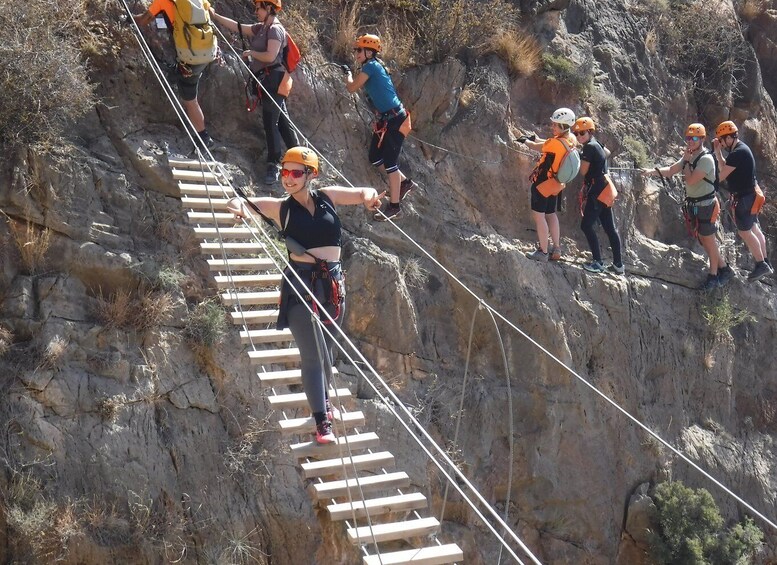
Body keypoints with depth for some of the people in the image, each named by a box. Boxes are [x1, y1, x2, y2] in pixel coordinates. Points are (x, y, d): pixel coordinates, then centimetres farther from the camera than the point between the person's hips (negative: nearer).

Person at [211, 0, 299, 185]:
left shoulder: (275, 29, -10)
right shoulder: (261, 28, 17)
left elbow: (270, 56, -21)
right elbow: (237, 27, 19)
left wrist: (250, 53, -7)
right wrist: (214, 15, 16)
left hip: (273, 79, -9)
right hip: (268, 81, 9)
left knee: (270, 122, -11)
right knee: (282, 121, 10)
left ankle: (273, 165, -10)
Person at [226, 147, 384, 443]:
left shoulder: (328, 197, 5)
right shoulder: (281, 207, -2)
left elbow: (363, 193, 10)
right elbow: (241, 203, -7)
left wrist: (370, 196, -14)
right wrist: (237, 202, -31)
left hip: (333, 283, 3)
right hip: (300, 284, -3)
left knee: (326, 349, 18)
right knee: (313, 354, -6)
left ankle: (322, 397, 42)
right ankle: (322, 421, -1)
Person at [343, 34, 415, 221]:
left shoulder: (370, 66, -14)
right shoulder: (376, 66, 13)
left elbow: (352, 88, -8)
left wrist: (348, 73, 9)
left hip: (395, 120, -10)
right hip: (384, 120, 10)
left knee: (389, 162, -5)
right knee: (375, 158, 14)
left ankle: (394, 207, 3)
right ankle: (405, 182, 30)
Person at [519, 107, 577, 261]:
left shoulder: (557, 143, -27)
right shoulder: (571, 139, -1)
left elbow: (535, 147, -12)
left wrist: (525, 140, 7)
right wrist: (536, 138, 10)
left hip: (543, 182, -9)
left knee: (538, 215, -3)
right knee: (551, 215, 18)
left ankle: (543, 252, -1)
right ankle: (556, 249, 24)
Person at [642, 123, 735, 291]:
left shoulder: (706, 159, -20)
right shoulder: (689, 156, 7)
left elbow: (690, 180, -25)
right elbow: (671, 170, 6)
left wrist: (686, 160, -16)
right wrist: (653, 171, -8)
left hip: (705, 206, -9)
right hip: (693, 205, 9)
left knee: (709, 241, 3)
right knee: (703, 240, 15)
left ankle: (713, 276, 16)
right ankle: (724, 269, 28)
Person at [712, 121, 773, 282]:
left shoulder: (738, 153, -24)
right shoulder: (740, 149, 8)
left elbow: (721, 176, -22)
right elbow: (725, 168, 15)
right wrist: (718, 152, 7)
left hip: (745, 197, -10)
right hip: (749, 195, 10)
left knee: (744, 231, -2)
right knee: (754, 229, 16)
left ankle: (761, 265, 4)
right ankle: (765, 263, 24)